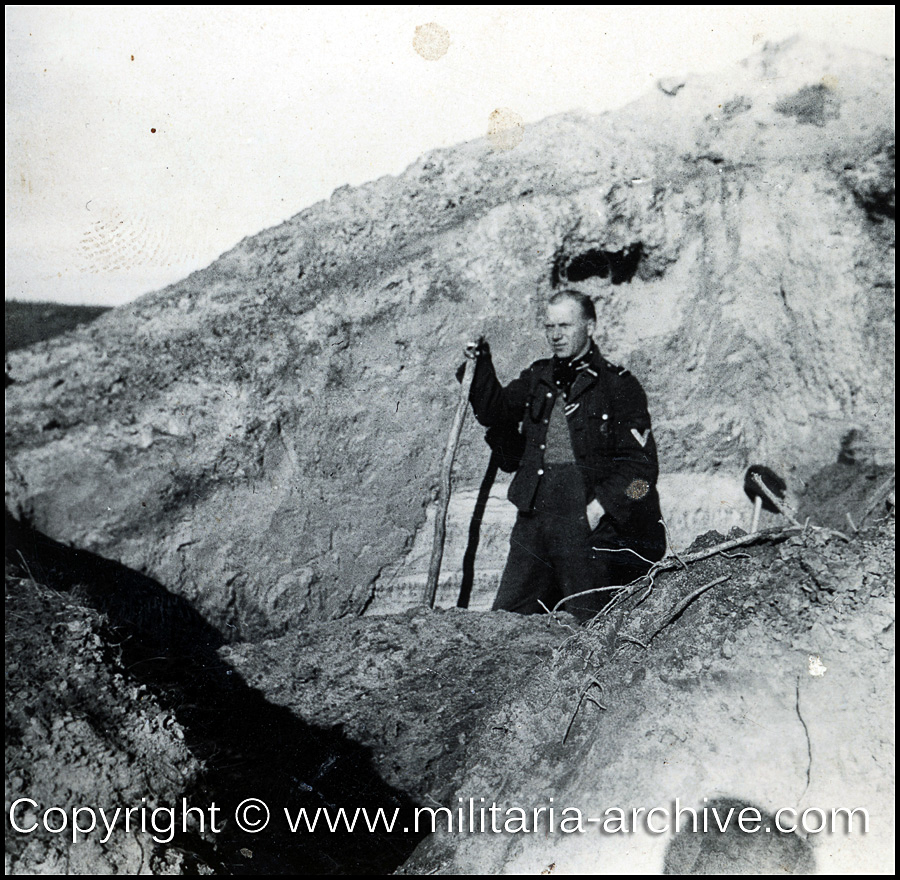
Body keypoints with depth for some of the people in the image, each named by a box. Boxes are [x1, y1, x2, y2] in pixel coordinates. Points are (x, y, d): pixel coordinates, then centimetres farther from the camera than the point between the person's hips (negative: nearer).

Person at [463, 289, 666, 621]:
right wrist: (482, 366, -3)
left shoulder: (619, 385, 0)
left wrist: (600, 506, -14)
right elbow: (498, 415, 7)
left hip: (589, 523, -4)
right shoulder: (536, 378, 17)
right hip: (535, 517, 4)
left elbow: (640, 464, -4)